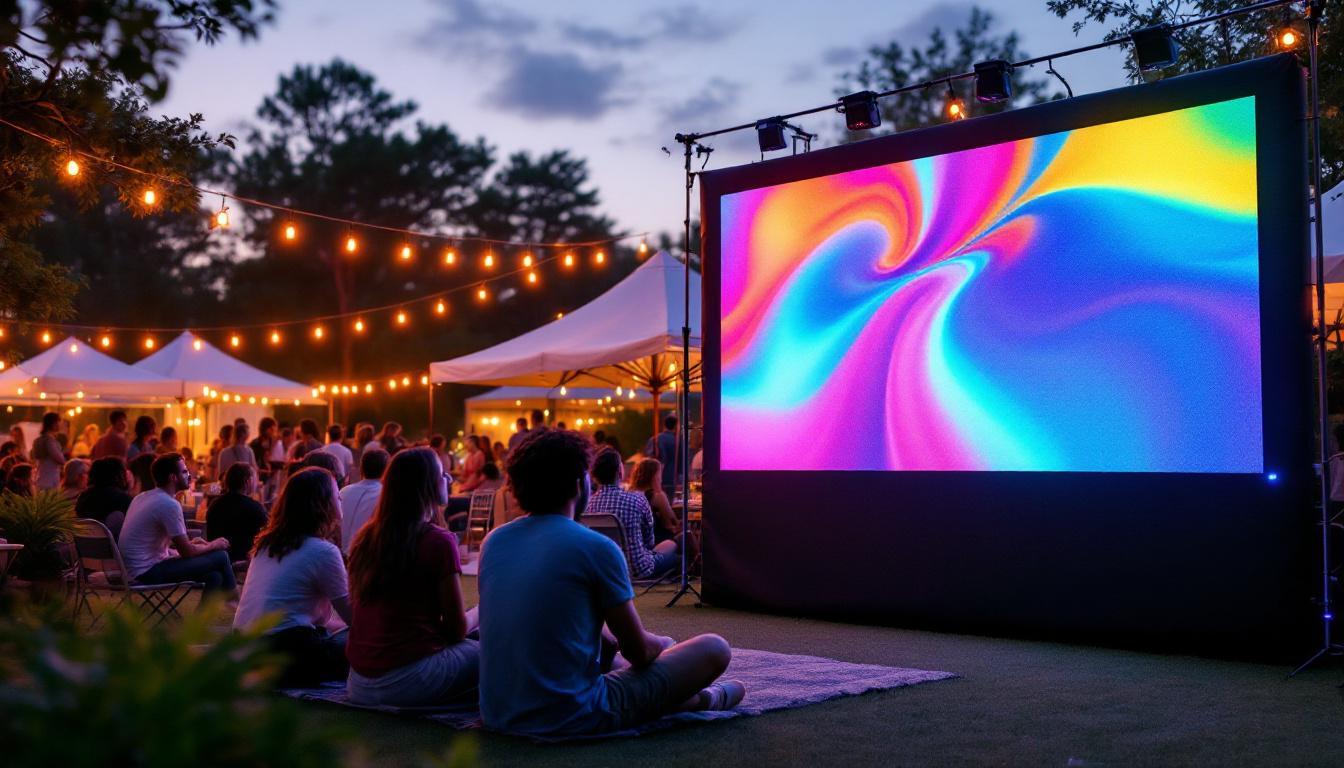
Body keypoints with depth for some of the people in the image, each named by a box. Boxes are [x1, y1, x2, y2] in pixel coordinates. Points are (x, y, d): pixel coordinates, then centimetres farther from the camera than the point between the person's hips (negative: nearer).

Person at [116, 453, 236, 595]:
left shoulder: (142, 497, 10)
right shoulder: (169, 504, -18)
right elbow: (187, 552, -14)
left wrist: (189, 543, 18)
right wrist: (213, 545, 5)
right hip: (148, 571, -10)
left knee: (213, 576, 10)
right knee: (220, 556, -7)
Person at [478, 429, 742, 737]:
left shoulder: (493, 541, 4)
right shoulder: (597, 547, -14)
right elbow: (640, 652, -5)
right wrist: (661, 643, 18)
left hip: (497, 714, 7)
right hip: (572, 720, -7)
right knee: (713, 649, 6)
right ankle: (702, 700, 37)